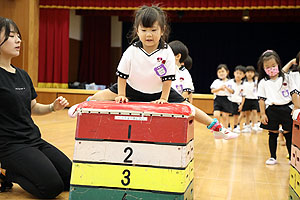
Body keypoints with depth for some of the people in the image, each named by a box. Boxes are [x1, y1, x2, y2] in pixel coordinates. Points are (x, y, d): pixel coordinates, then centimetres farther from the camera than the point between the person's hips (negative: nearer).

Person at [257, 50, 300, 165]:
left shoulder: (286, 78, 4)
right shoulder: (263, 83, 3)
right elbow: (261, 99, 2)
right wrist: (263, 114, -4)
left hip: (287, 109, 0)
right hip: (271, 111, 0)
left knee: (289, 134, 3)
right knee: (273, 134, 6)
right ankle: (273, 157, 17)